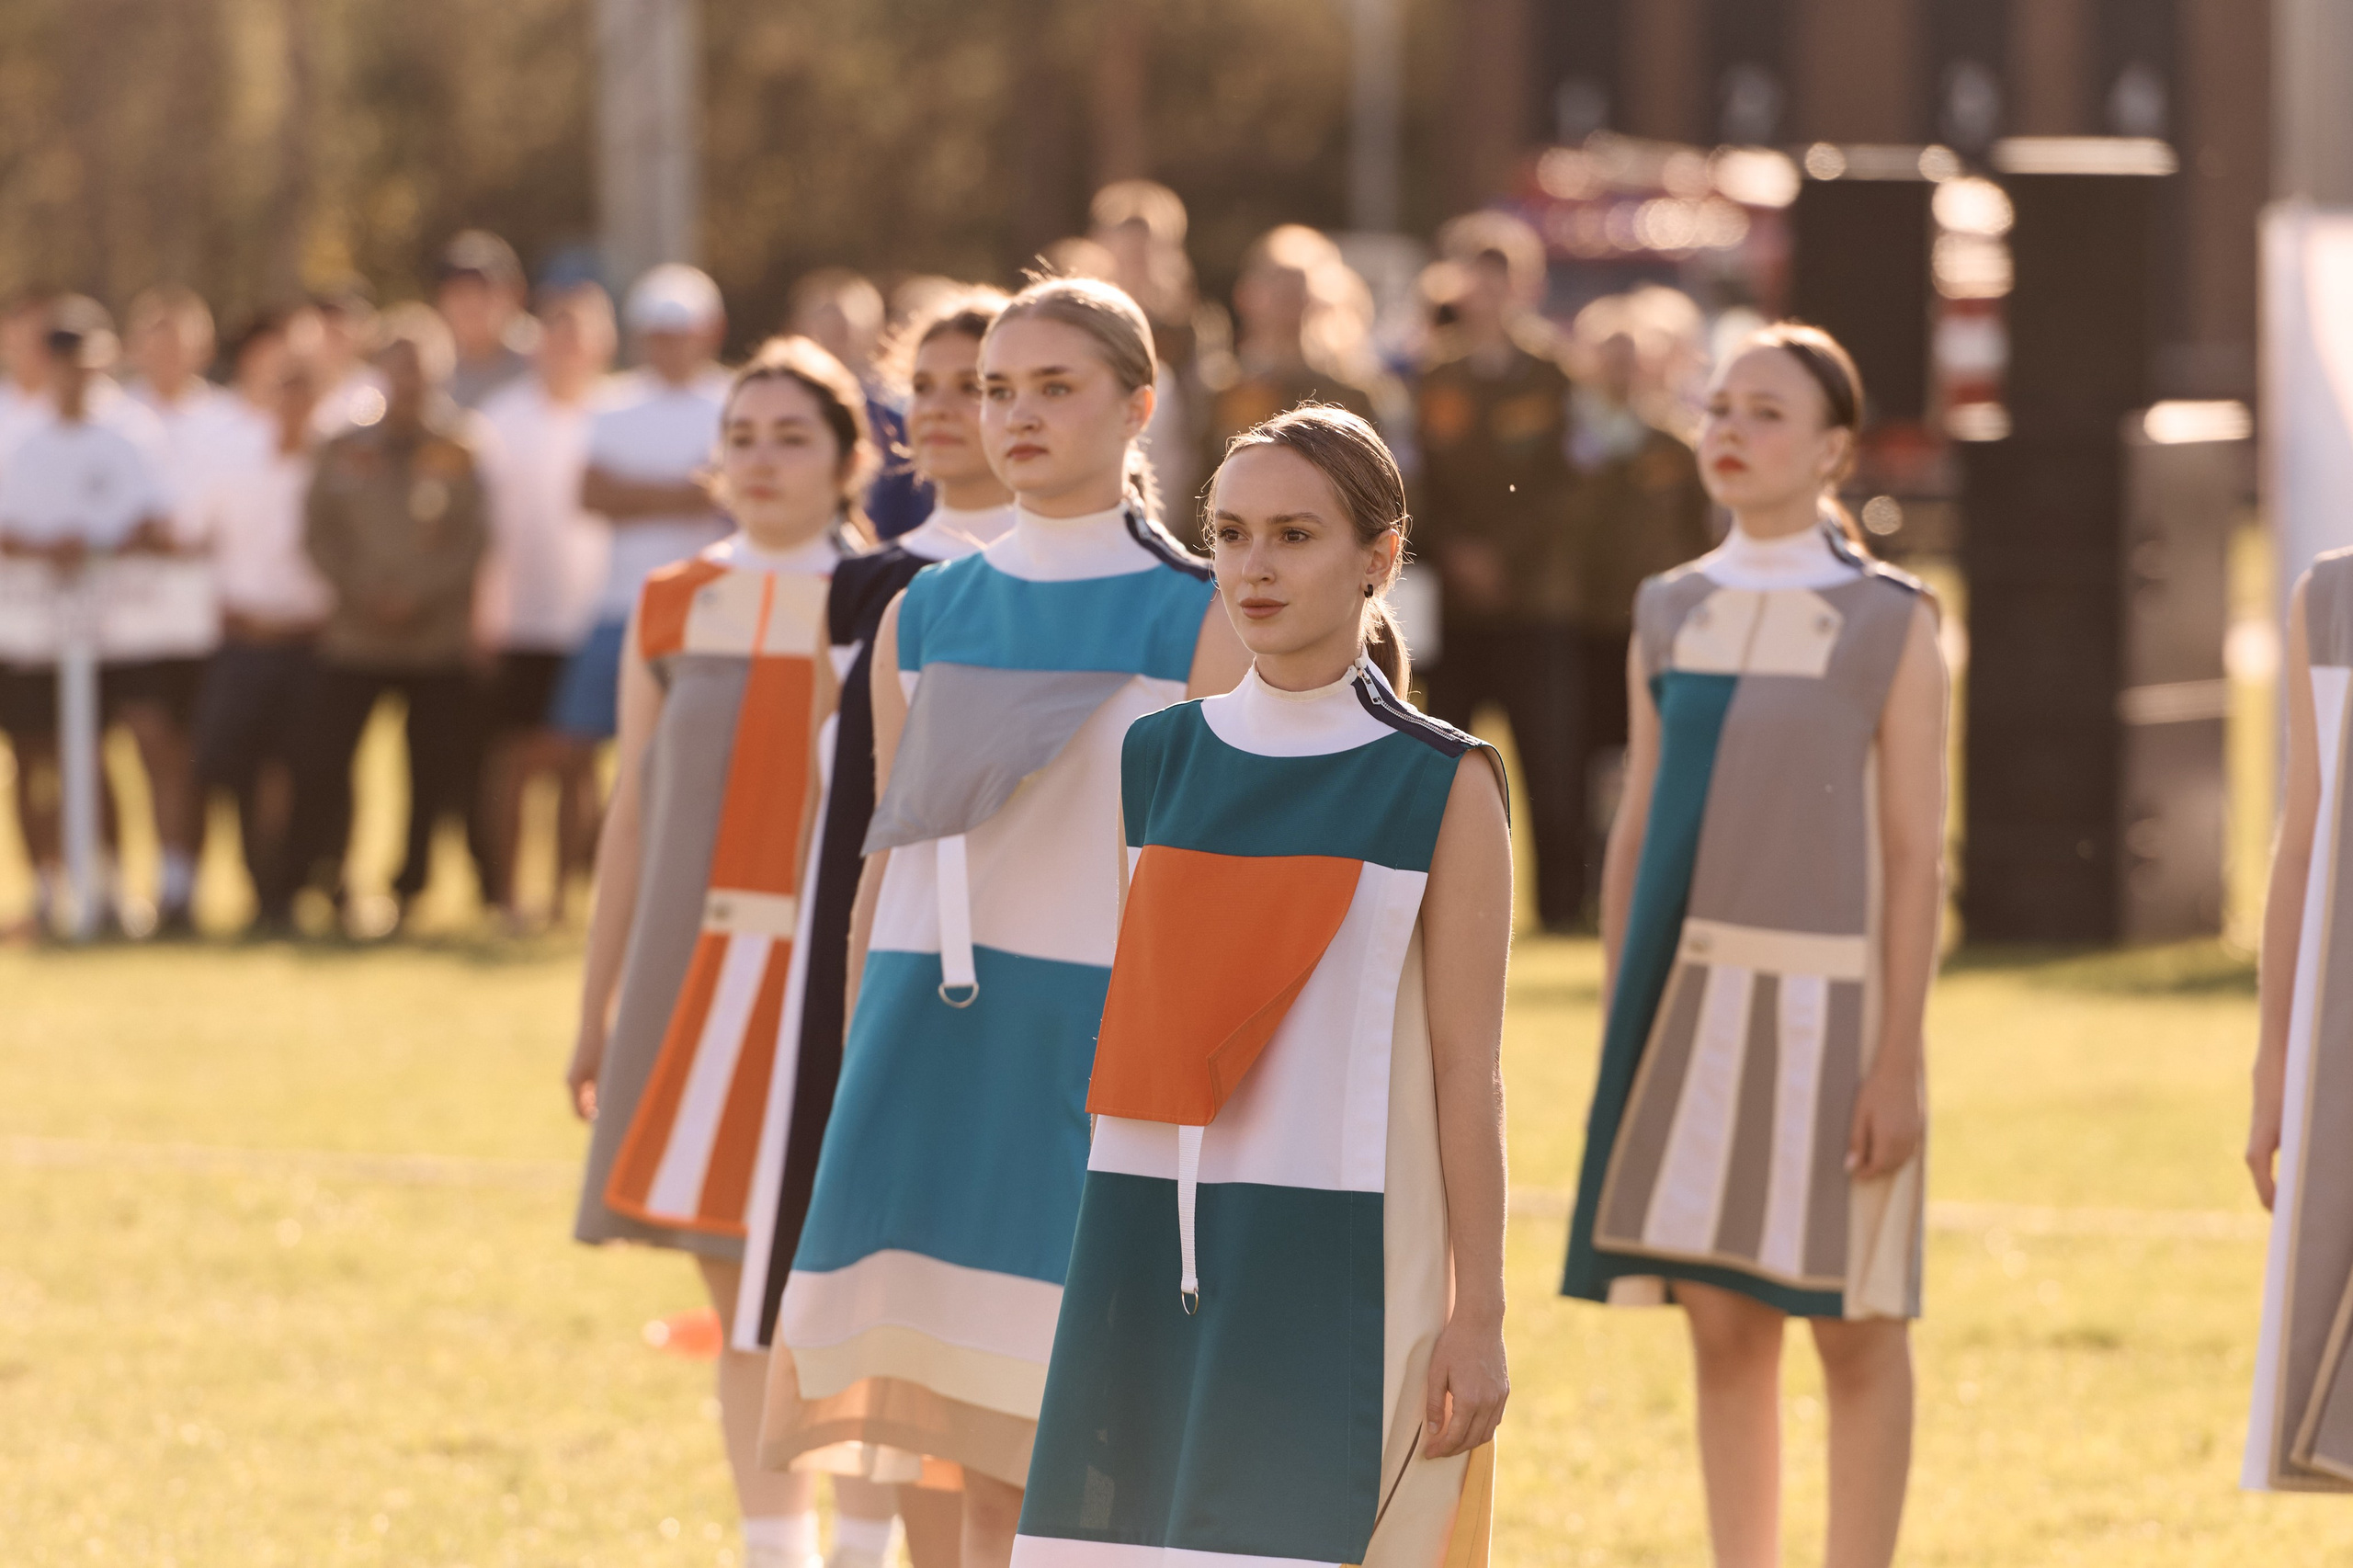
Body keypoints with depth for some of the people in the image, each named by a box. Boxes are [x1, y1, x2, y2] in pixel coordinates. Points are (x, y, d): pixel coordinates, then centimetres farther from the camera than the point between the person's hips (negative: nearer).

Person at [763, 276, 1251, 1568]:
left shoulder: (1196, 622, -1)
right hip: (932, 1039, 4)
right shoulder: (925, 616, 12)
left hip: (1101, 1039, -4)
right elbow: (889, 868, 16)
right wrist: (854, 1091, 14)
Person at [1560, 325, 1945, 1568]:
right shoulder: (1671, 616, 8)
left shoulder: (1890, 625, -4)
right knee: (1723, 1327, 6)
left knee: (1853, 1328, 2)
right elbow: (1638, 835, 12)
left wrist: (1898, 1060, -13)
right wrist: (1623, 1041, 9)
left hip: (1826, 1001, -4)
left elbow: (1915, 855, -7)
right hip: (1692, 1000, 4)